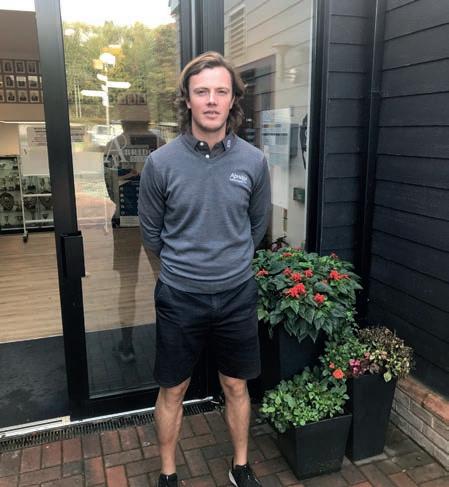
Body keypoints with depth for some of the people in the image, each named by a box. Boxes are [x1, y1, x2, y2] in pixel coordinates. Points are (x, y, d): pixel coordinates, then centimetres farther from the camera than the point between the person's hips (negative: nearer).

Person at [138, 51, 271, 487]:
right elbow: (151, 234, 1)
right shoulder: (161, 162, -11)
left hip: (237, 294, 2)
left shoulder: (253, 161, -6)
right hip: (179, 296, -1)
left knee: (236, 386, 17)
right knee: (172, 390, 14)